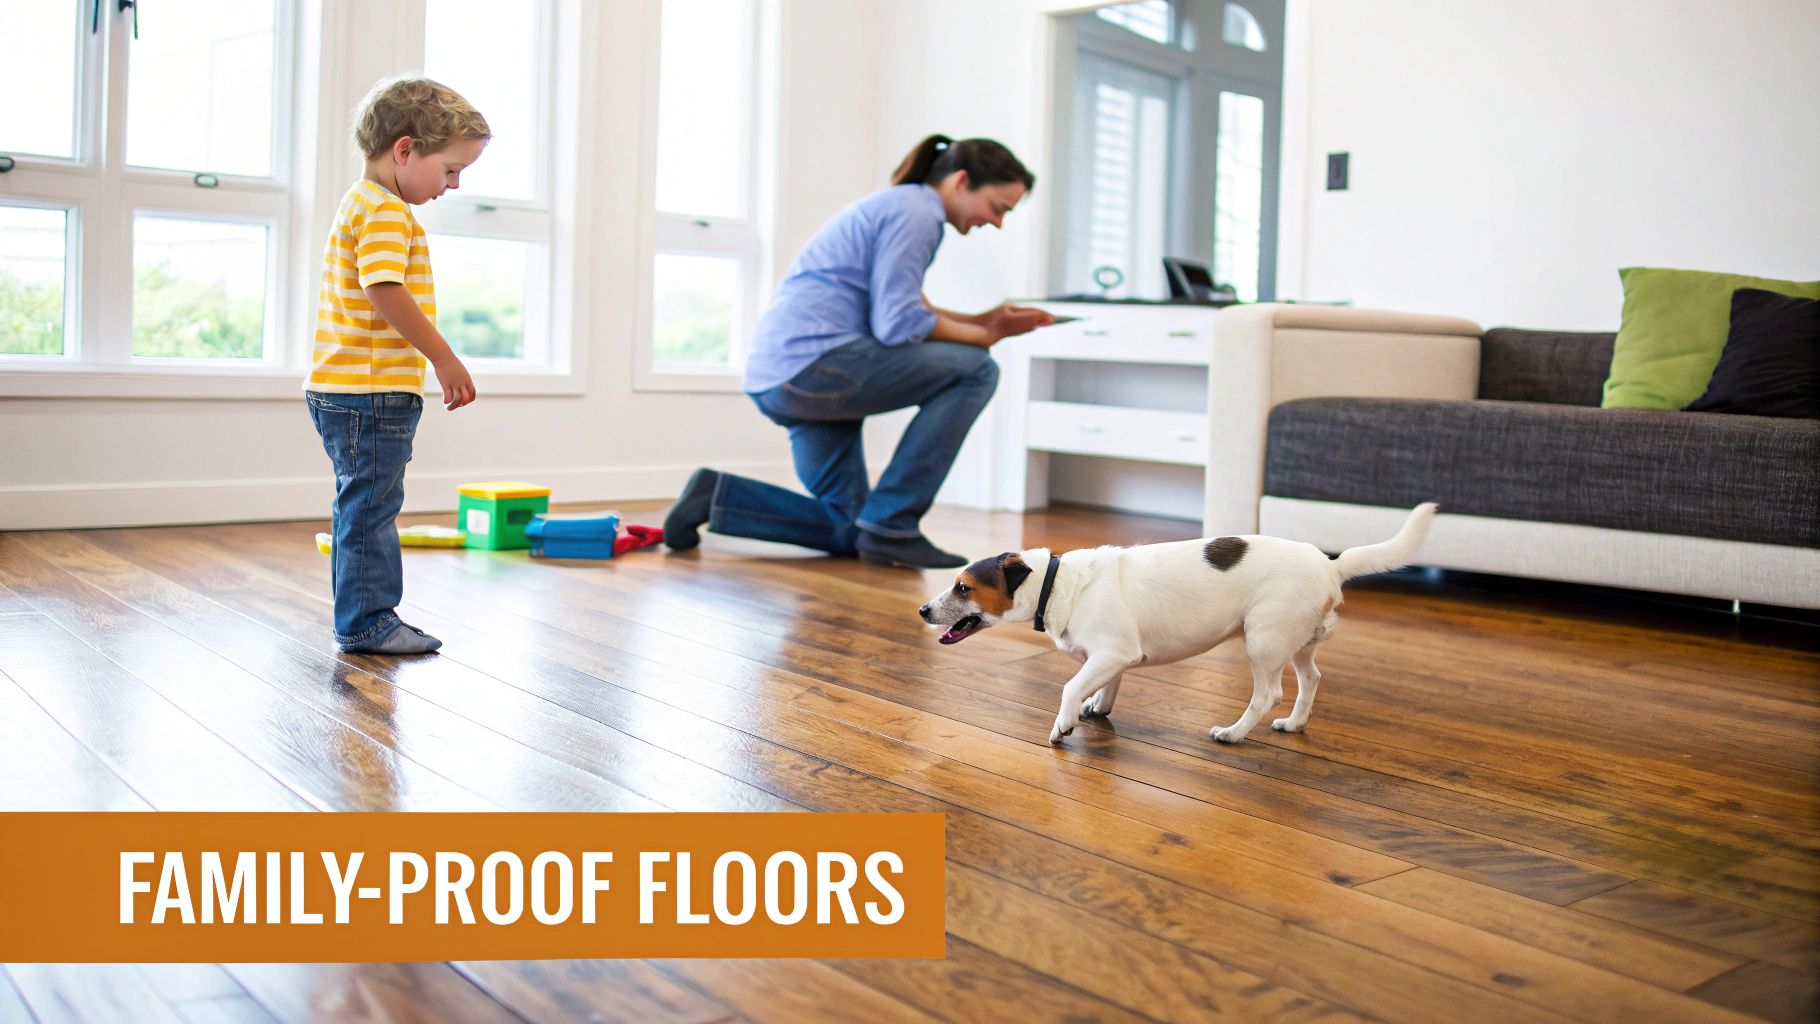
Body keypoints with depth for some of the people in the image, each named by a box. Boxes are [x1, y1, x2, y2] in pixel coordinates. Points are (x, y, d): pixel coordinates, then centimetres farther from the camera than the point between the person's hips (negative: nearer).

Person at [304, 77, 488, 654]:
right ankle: (367, 622, 4)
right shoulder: (385, 210, -14)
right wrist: (445, 360, -23)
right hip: (371, 393, -11)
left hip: (346, 390, 11)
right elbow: (385, 290, -25)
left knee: (363, 507, 16)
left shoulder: (362, 204, 20)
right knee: (370, 505, -4)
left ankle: (363, 619, 24)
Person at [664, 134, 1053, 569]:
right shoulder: (915, 212, -9)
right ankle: (892, 525, -8)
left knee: (849, 532, 14)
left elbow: (902, 307, 25)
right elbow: (897, 326, -16)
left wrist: (985, 320, 14)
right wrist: (985, 336, -4)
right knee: (974, 371, -7)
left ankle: (717, 496, 8)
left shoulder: (901, 205, 22)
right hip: (813, 359, -10)